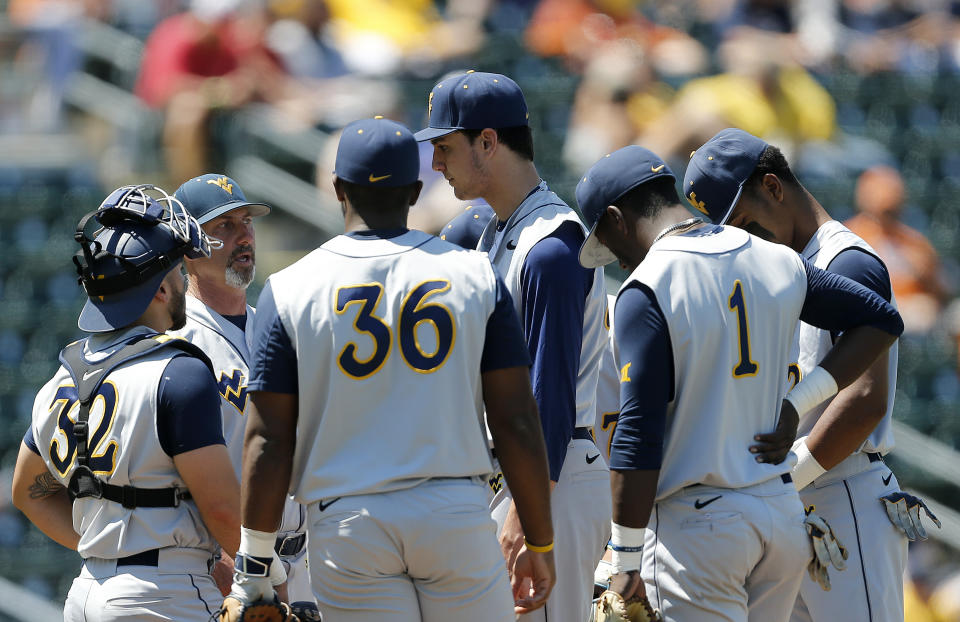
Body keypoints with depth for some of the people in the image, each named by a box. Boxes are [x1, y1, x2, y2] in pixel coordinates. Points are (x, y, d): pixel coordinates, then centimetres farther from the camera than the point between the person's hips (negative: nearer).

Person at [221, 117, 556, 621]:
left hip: (346, 526, 0)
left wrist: (252, 564, 4)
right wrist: (540, 544, 9)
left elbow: (268, 444, -2)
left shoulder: (289, 290, -1)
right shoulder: (474, 275, 2)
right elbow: (517, 426, 1)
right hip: (457, 514, 0)